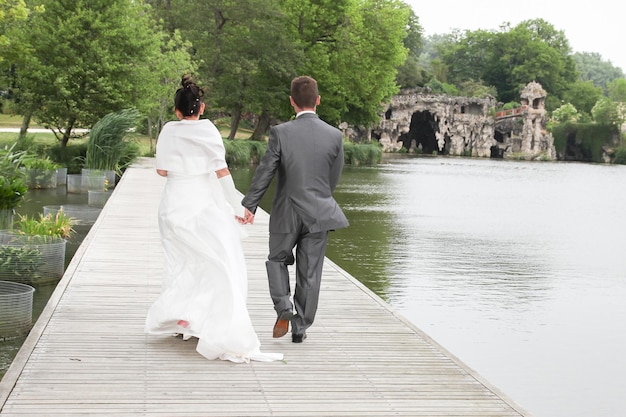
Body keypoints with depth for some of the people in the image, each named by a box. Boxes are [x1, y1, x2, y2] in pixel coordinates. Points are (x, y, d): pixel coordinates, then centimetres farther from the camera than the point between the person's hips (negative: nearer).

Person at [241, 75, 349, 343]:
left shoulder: (280, 133, -12)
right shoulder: (334, 135, -5)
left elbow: (264, 173, -11)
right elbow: (334, 178, 4)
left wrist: (249, 206, -3)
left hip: (286, 213, -1)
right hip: (319, 213, 1)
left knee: (277, 260, 21)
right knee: (310, 273, 10)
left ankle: (283, 308, 2)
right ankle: (300, 327, 16)